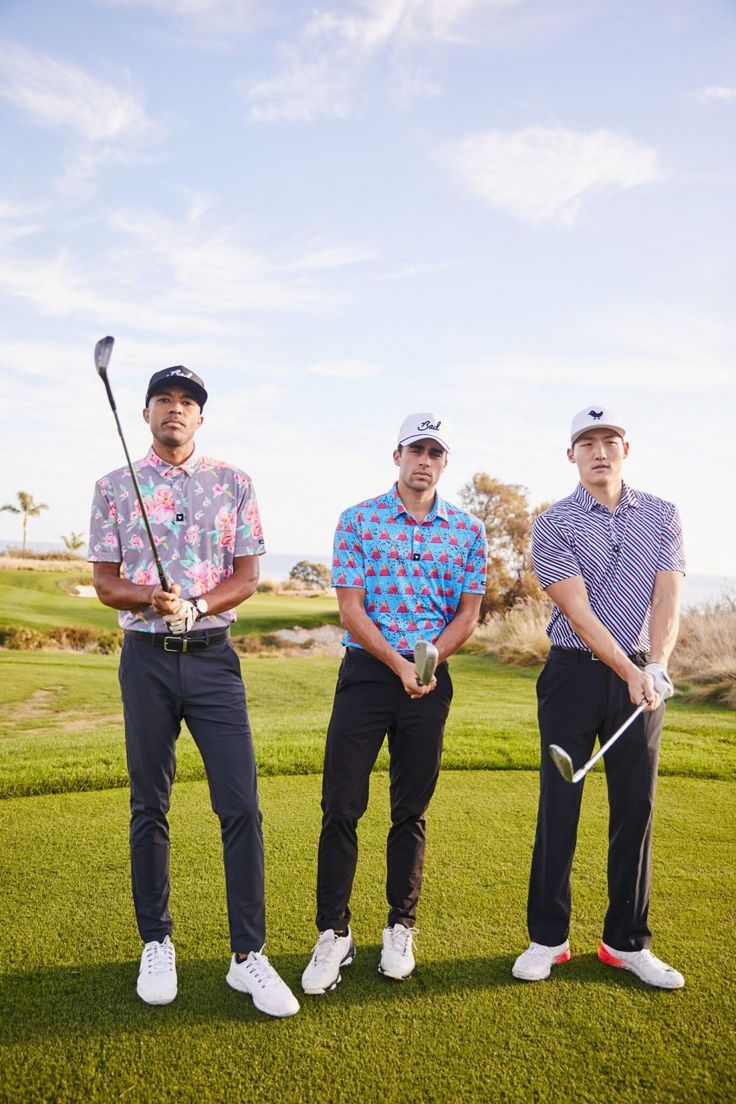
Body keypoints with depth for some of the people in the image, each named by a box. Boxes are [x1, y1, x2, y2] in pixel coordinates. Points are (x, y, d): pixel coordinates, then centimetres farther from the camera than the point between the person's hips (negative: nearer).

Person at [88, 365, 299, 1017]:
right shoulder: (114, 487, 7)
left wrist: (195, 605, -15)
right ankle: (157, 945, 26)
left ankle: (248, 954, 10)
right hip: (146, 658, 1)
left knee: (241, 806, -3)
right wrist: (150, 599, -17)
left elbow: (247, 576, 2)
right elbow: (105, 583, 4)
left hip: (214, 657, 0)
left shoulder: (234, 483, 6)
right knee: (149, 806, 9)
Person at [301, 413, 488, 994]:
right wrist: (400, 665, -14)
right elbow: (351, 608, -5)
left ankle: (400, 929, 25)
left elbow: (468, 614, 5)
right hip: (365, 672, -1)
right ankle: (334, 934, 13)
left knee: (412, 811, 9)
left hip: (431, 678, 2)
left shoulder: (467, 530, 6)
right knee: (341, 807, -2)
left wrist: (427, 661, -11)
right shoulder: (358, 520, 0)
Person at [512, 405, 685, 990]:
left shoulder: (662, 515, 6)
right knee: (558, 806, 2)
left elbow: (668, 599, -4)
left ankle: (627, 941, 22)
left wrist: (657, 667, -19)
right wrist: (629, 672, -20)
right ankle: (548, 937, 16)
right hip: (575, 674, -2)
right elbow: (579, 613, -12)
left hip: (644, 675, 3)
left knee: (636, 808, 7)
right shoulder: (553, 525, -4)